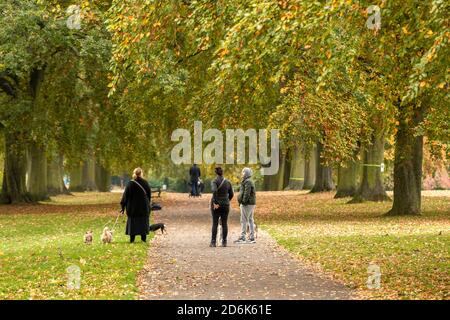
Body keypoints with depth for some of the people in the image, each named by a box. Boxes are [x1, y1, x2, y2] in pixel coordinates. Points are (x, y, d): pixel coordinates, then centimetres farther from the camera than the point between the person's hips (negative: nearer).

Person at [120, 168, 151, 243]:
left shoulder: (130, 183, -8)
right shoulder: (145, 183, -5)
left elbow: (125, 195, -6)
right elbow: (149, 195, 4)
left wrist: (123, 207, 0)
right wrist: (148, 204, 17)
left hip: (132, 207, 0)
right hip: (144, 207, 0)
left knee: (132, 223, 8)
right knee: (143, 222, 10)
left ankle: (132, 240, 7)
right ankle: (143, 239, 8)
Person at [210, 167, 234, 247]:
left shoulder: (214, 182, -9)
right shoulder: (228, 182, 3)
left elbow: (214, 191, -28)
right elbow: (231, 194, 8)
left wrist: (215, 203, -24)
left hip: (216, 205, -3)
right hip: (225, 205, 3)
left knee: (215, 224, 2)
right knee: (224, 224, 7)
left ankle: (213, 242, 1)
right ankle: (224, 242, 6)